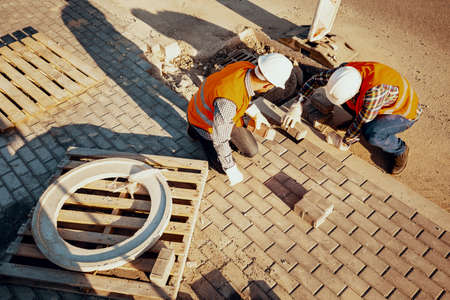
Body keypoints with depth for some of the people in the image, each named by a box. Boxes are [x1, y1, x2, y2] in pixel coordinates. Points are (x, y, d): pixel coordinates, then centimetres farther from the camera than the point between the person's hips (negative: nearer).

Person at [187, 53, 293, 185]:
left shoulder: (248, 67, -23)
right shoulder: (228, 100, -46)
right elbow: (220, 140, -33)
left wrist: (255, 113, 2)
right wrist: (231, 170, -22)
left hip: (230, 116, 7)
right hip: (207, 122, -7)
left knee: (251, 151, 11)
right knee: (223, 167, 5)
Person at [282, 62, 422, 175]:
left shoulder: (375, 90, -43)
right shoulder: (345, 70, -23)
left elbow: (362, 123, -32)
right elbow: (315, 80, -9)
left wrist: (344, 143, -17)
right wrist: (297, 105, -13)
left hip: (403, 113, -6)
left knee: (371, 134, -36)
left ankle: (399, 149, -3)